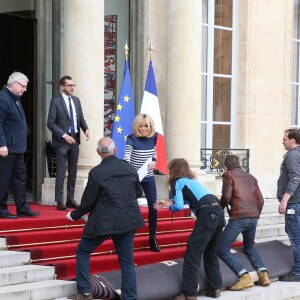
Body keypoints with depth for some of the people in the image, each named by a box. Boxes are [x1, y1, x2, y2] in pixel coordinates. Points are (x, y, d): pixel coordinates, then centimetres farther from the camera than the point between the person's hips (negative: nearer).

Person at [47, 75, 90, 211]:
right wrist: (64, 136, -18)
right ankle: (60, 202, -2)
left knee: (73, 172, 10)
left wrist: (86, 129, -5)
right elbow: (50, 123, -11)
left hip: (74, 140, 6)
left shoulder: (76, 100, 10)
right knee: (61, 173, -5)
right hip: (62, 141, -6)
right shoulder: (56, 101, -8)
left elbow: (81, 118, 15)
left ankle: (70, 199, 18)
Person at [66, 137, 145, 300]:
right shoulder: (129, 167, 3)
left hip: (104, 222, -4)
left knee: (82, 251, 15)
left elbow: (88, 202, -7)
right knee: (127, 261, 10)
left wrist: (74, 215, 10)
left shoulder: (96, 172, -12)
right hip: (128, 220, 4)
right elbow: (139, 192, 16)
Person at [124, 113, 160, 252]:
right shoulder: (131, 139, -14)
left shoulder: (153, 137, 0)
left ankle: (152, 238, 11)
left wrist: (154, 161, -5)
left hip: (149, 177, 4)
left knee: (153, 206, 1)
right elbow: (126, 158, -22)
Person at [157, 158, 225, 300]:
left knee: (192, 254, -4)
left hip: (207, 215, -8)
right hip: (218, 213, 8)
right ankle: (214, 288, 24)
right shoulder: (190, 181, 29)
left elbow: (179, 206, -6)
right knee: (210, 253, 21)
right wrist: (167, 203, 44)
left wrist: (169, 206, 14)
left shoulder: (177, 182, 5)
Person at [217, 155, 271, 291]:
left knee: (221, 249, -1)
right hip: (253, 217, 7)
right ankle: (263, 273, 4)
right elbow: (260, 200, 17)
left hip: (238, 217, -7)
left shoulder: (228, 175, 5)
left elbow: (226, 196, -7)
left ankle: (245, 277, -18)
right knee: (249, 247, 28)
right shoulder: (251, 177, 22)